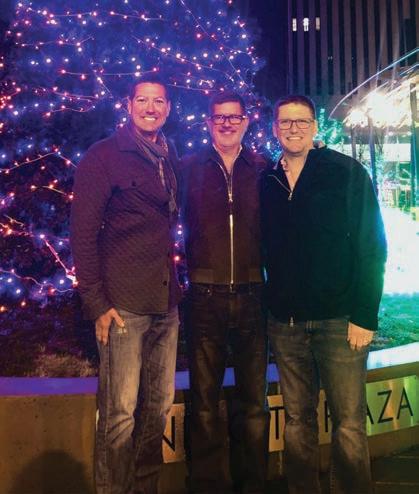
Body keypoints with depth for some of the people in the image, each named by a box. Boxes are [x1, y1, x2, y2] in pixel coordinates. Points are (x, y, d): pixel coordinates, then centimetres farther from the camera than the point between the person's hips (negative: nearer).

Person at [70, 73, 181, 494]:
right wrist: (96, 303, -14)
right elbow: (82, 233, -8)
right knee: (119, 412, -2)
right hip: (123, 304, -6)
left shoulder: (170, 160, 16)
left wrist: (176, 287, 12)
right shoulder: (104, 156, -3)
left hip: (165, 302, 7)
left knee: (159, 407, 13)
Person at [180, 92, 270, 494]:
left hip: (252, 295, 2)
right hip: (205, 297, -1)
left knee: (254, 400, 12)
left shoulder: (262, 170, 6)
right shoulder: (189, 168, 3)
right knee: (204, 401, 8)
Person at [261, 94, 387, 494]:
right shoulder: (267, 182, 9)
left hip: (339, 320, -3)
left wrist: (365, 315, -12)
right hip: (285, 322, 4)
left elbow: (371, 246, -6)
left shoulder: (347, 173, -2)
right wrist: (268, 310, 6)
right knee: (297, 419, 13)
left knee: (349, 422, 2)